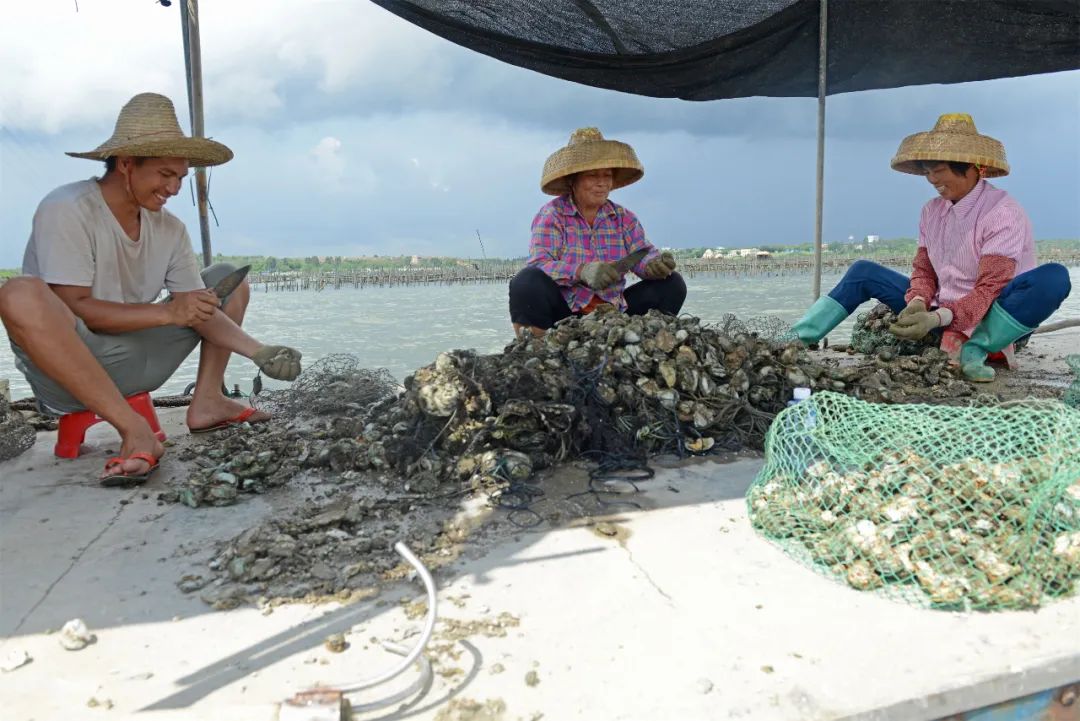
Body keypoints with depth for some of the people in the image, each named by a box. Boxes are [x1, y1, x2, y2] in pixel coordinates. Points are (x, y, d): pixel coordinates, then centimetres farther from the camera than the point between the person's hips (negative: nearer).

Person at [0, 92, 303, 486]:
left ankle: (206, 401, -5)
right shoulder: (67, 209, -16)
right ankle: (135, 430, -31)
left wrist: (257, 350, -19)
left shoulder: (169, 228, 1)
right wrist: (167, 312, -29)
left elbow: (201, 309, -3)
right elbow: (71, 308, -23)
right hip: (67, 365, -6)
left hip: (136, 361, 6)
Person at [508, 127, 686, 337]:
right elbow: (539, 264, -19)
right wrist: (583, 271, -37)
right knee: (528, 281, -33)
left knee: (672, 284, -7)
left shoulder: (623, 218, 9)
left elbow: (643, 255, -2)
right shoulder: (551, 215, -6)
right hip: (564, 310, -4)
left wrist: (657, 264, -28)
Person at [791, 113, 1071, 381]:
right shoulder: (932, 211, 4)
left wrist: (937, 318, -35)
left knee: (1054, 278, -34)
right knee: (863, 272, -2)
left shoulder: (1003, 212, -15)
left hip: (989, 321, -5)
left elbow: (990, 288, -22)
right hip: (943, 316, 6)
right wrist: (917, 303, -16)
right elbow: (923, 269, 6)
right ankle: (794, 341, -16)